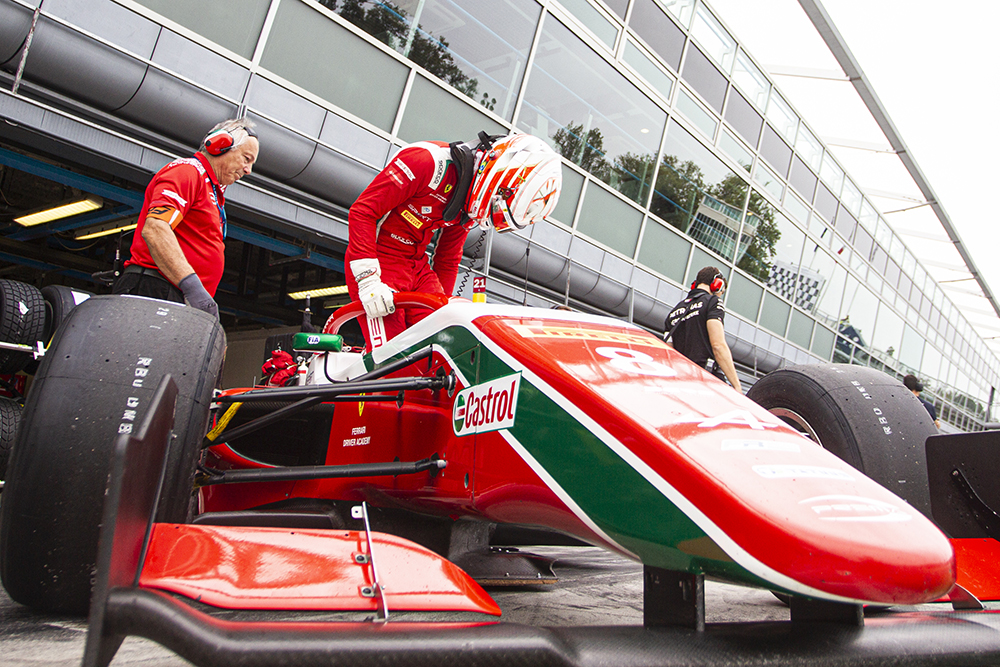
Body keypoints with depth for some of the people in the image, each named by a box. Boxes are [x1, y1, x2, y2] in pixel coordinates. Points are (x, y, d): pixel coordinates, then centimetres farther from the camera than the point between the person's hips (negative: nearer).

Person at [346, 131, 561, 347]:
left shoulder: (471, 206, 1)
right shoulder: (430, 161, -22)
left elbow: (448, 258, 15)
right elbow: (362, 211, -22)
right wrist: (368, 281, -28)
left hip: (418, 265, 7)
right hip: (379, 259, -7)